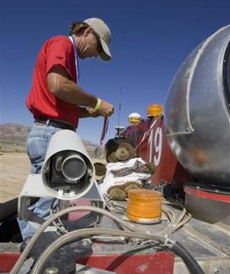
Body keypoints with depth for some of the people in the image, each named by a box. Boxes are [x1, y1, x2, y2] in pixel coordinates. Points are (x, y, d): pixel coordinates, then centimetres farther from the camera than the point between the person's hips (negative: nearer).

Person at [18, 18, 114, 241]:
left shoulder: (69, 55, 25)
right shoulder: (62, 43, -1)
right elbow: (57, 85, -20)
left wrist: (89, 112, 12)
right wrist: (97, 103, -10)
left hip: (51, 134, 10)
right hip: (50, 133, -10)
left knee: (39, 201, 11)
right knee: (46, 205, -7)